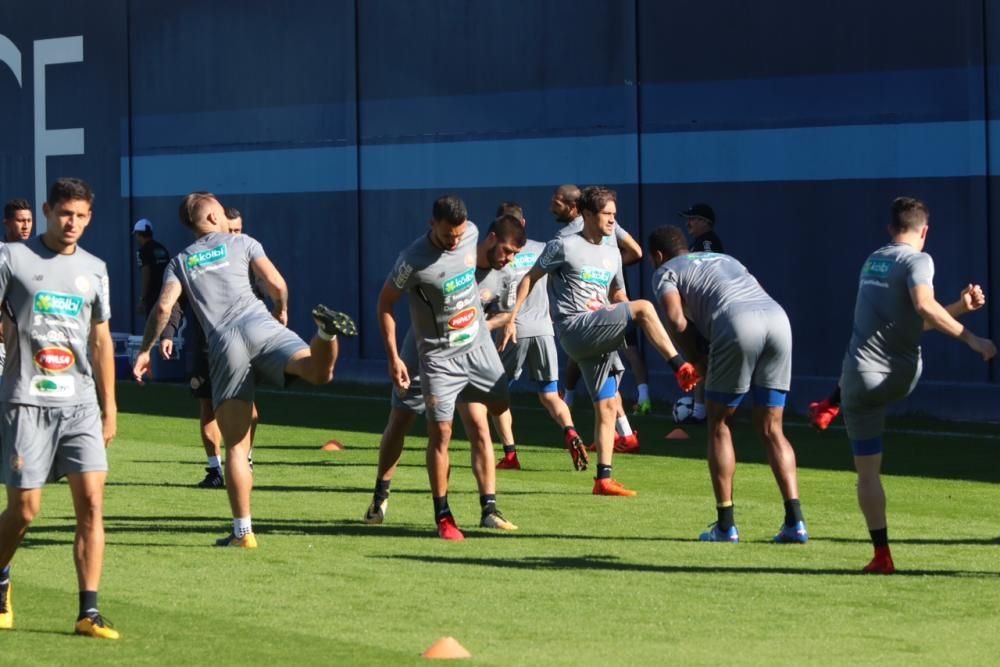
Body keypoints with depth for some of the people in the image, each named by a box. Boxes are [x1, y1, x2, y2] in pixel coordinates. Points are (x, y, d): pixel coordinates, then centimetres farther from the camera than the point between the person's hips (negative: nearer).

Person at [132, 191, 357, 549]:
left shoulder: (180, 262, 22)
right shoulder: (240, 242, 18)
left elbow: (163, 308, 7)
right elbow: (277, 284, 9)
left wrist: (145, 350, 15)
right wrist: (282, 311, 29)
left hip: (223, 345, 1)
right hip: (259, 326, -1)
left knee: (236, 446, 4)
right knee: (319, 372, -20)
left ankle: (243, 531, 2)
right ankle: (326, 331, -53)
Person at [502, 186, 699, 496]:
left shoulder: (612, 254, 20)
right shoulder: (564, 246, -1)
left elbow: (617, 297, 30)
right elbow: (530, 279, 3)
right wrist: (512, 318, -4)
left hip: (601, 339, 7)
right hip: (575, 329, -7)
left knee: (607, 406, 3)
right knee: (644, 307, -22)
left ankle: (604, 478, 5)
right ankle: (682, 368, -22)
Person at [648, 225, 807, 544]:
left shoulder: (666, 271, 19)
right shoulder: (724, 258, 37)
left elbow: (676, 320, 1)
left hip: (737, 325, -5)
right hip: (777, 318, 5)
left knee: (719, 425, 11)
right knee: (770, 429, 11)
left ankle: (726, 525, 8)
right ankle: (795, 521, 0)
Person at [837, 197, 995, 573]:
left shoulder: (872, 262, 17)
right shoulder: (917, 260, -4)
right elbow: (924, 307, -24)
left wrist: (960, 307, 17)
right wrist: (970, 338, -21)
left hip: (861, 380, 4)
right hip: (900, 379, -4)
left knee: (867, 469, 6)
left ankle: (881, 555, 3)